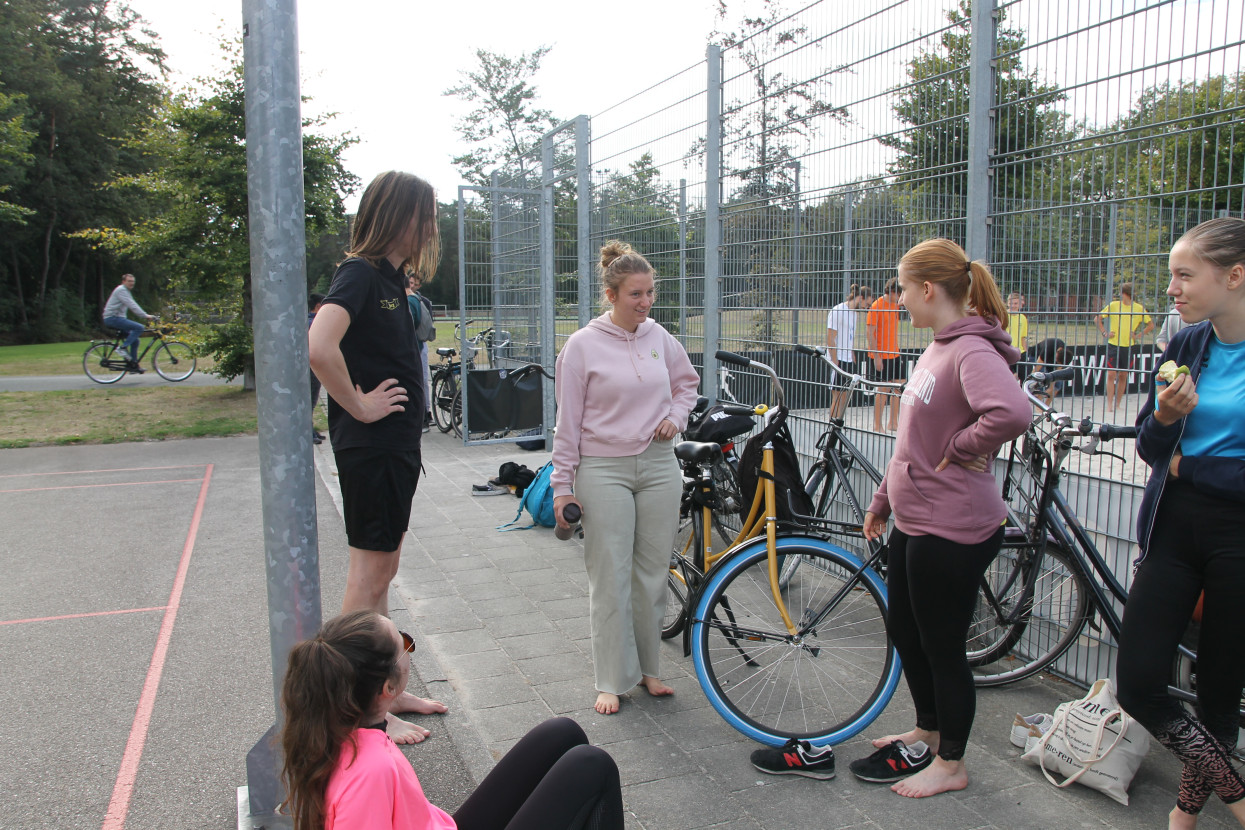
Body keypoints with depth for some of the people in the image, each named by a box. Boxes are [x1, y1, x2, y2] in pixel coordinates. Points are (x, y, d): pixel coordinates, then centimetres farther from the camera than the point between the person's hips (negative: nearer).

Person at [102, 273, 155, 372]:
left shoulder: (126, 291, 20)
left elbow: (133, 306, 22)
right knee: (139, 327, -23)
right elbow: (132, 306, -22)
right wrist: (145, 316, -24)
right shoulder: (121, 290, -12)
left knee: (135, 340, 7)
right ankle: (123, 347, -20)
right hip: (112, 318, -10)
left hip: (118, 318, 10)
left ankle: (133, 365, 10)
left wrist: (146, 316, 13)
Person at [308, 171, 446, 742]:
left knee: (382, 571, 17)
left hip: (395, 445, 10)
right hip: (371, 448, -10)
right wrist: (359, 406, -20)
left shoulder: (388, 276, 14)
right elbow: (319, 347, -32)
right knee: (369, 577, 0)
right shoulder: (360, 274, -16)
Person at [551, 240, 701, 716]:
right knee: (610, 579, -1)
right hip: (604, 471, -4)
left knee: (653, 575, 10)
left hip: (659, 467, 4)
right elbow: (568, 420, -4)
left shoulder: (660, 338, 5)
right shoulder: (583, 345, -6)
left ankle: (647, 668, 25)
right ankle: (612, 681, 13)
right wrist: (562, 485, -4)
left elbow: (688, 382, 23)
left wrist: (675, 416, 3)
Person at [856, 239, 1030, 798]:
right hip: (914, 520, 10)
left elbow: (1012, 412, -40)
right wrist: (882, 500, 21)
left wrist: (959, 446, -23)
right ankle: (928, 733, 42)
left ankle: (950, 764, 25)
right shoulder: (938, 349, 11)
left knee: (942, 647, 5)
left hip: (952, 529, -10)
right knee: (904, 630, 21)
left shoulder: (972, 351, -20)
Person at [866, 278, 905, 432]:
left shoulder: (895, 305, 11)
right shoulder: (876, 306, -12)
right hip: (881, 355, -7)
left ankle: (893, 423, 20)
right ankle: (877, 425, 6)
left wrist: (897, 349, 15)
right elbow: (870, 333, -14)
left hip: (894, 354, 8)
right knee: (884, 389, -4)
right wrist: (876, 357, -17)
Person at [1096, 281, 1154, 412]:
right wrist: (1105, 333, -3)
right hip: (1113, 345, -1)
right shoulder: (1113, 305, 1)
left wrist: (1138, 335, -1)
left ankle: (1117, 404, 17)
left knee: (1123, 376, 8)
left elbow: (1151, 325, 10)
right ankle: (1109, 404, -5)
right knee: (1111, 374, -8)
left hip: (1129, 347, 1)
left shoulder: (1139, 308, 2)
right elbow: (1097, 319, 7)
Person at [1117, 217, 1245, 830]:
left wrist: (1187, 464, -6)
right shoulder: (1188, 346, 5)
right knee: (1136, 684, -2)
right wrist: (1164, 418, -14)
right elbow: (1149, 449, 6)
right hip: (1174, 528, 4)